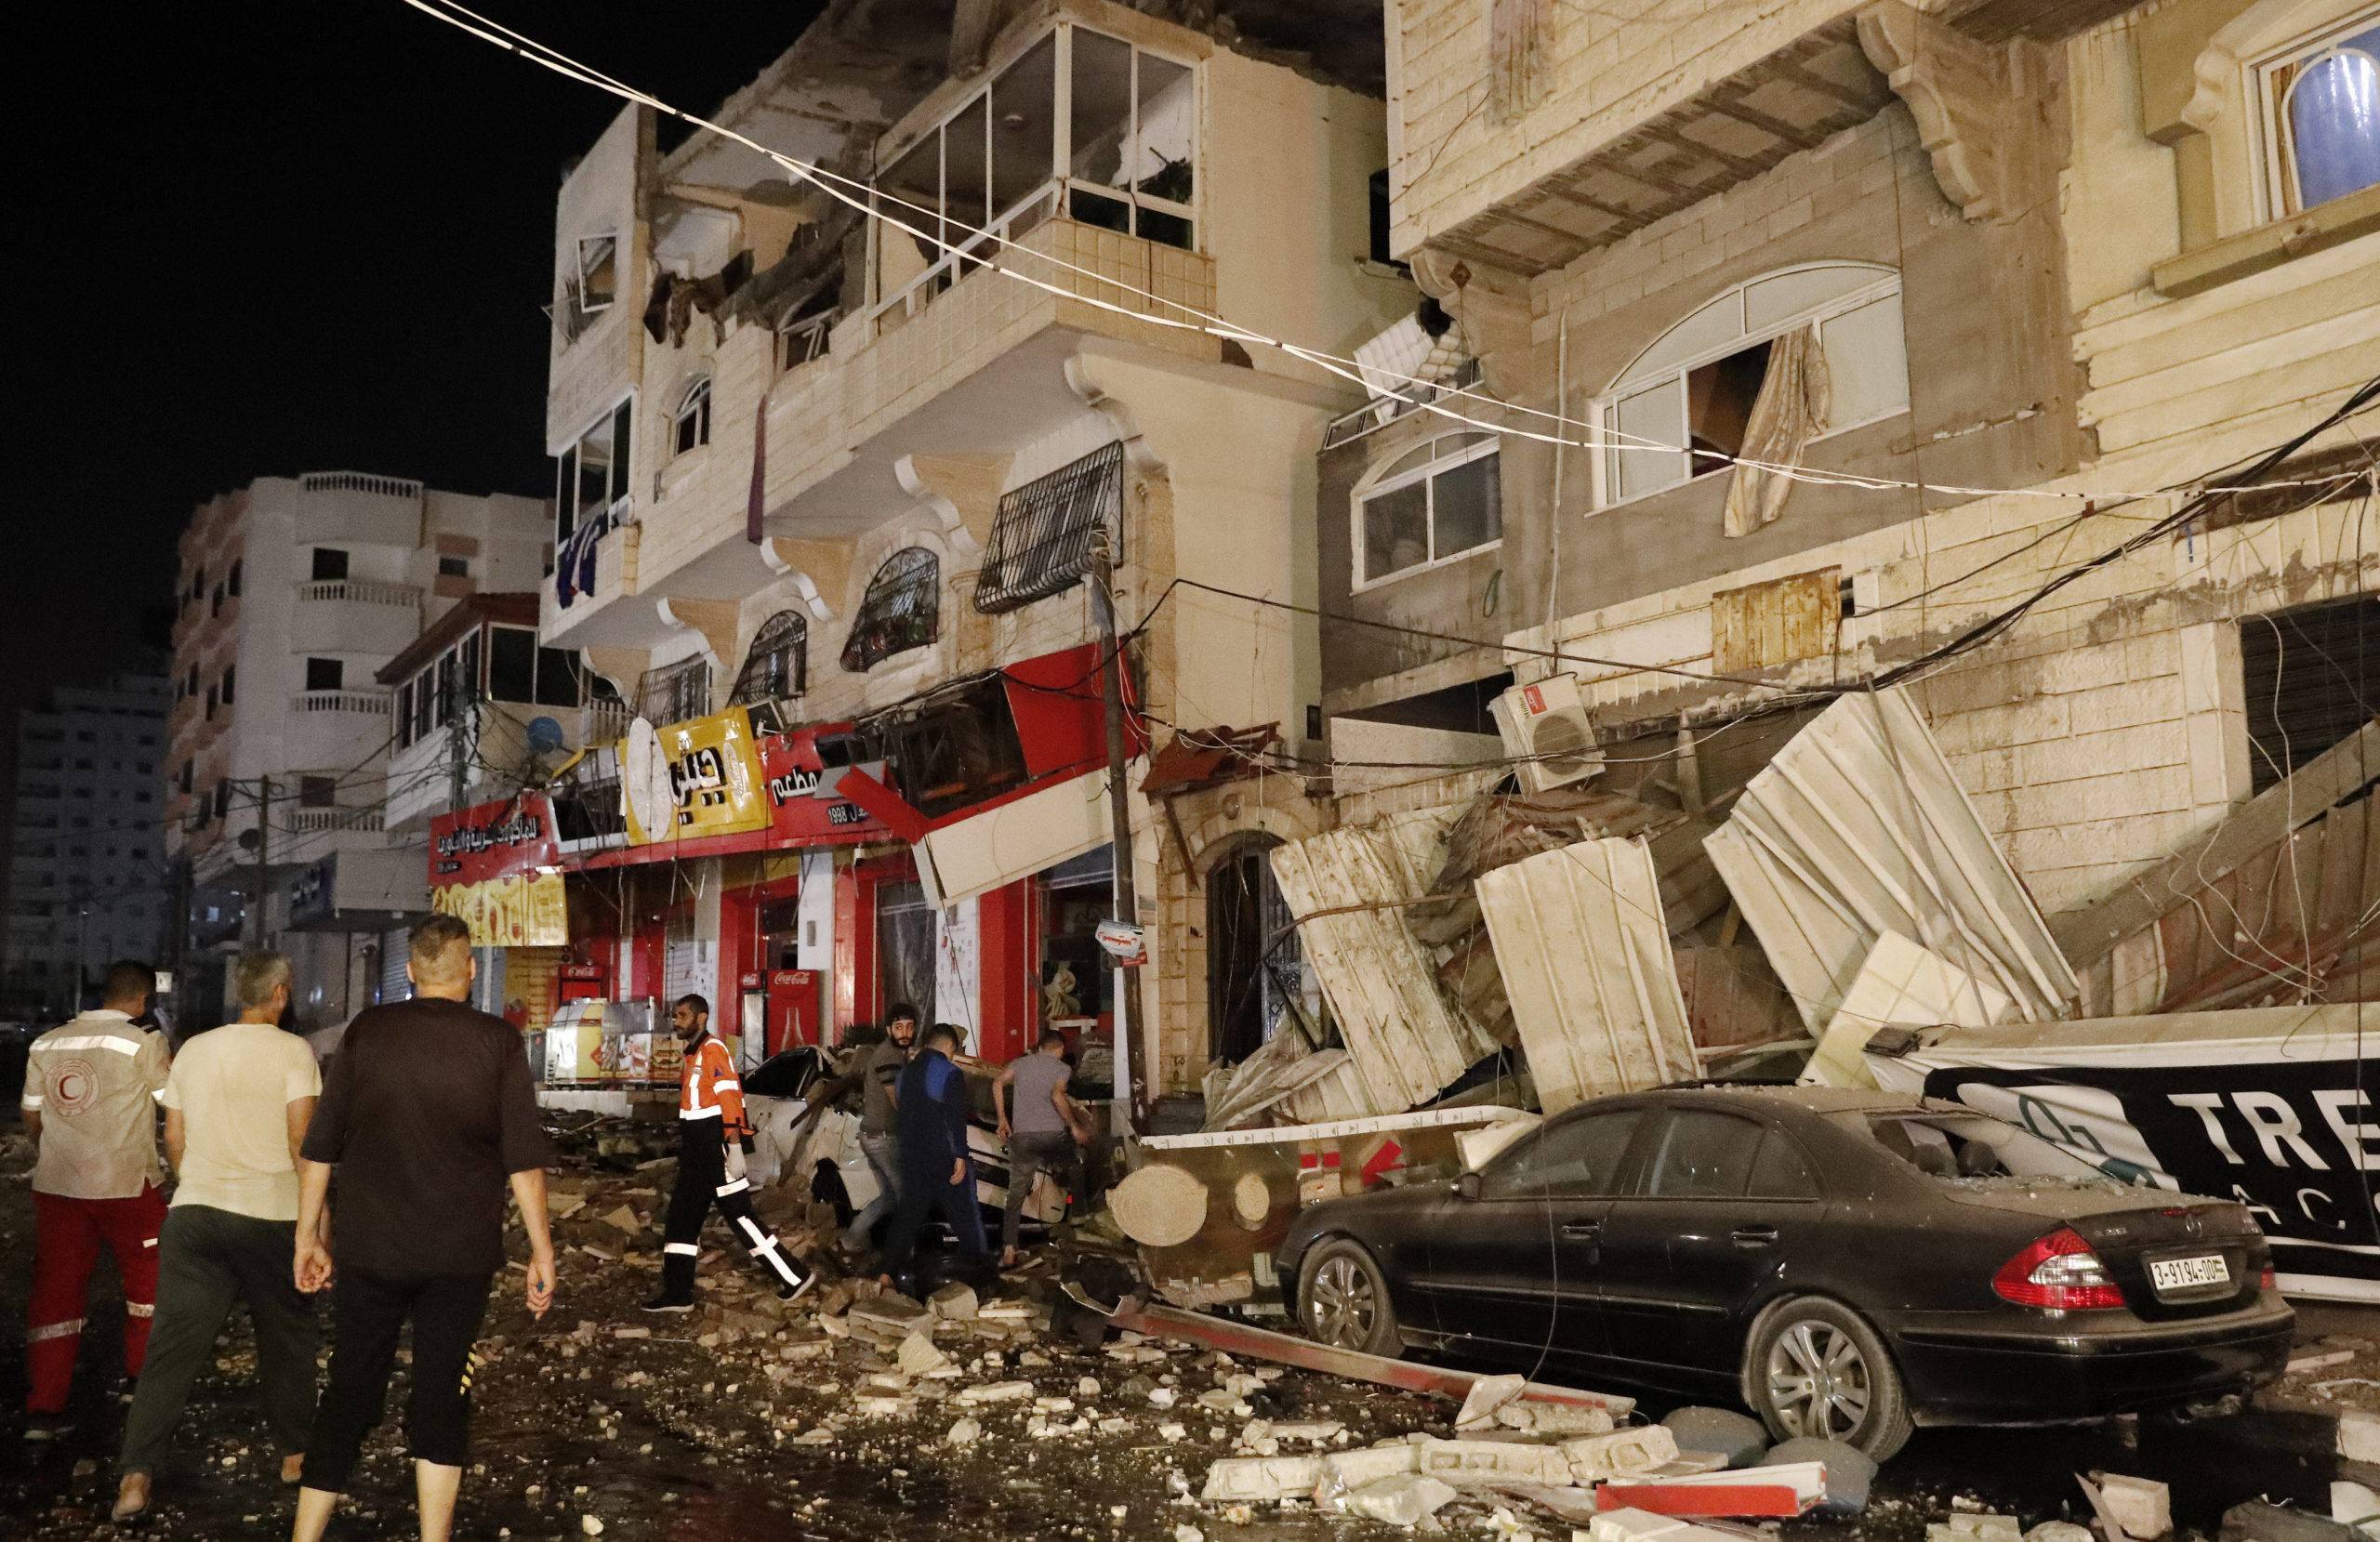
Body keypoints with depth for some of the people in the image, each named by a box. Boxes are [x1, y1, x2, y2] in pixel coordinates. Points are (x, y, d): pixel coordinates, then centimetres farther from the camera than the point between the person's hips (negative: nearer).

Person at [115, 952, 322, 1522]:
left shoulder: (194, 1049, 10)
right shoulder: (291, 1050, -6)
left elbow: (174, 1140, 14)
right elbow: (301, 1136, -13)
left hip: (193, 1212, 4)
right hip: (270, 1214, -3)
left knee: (173, 1345, 3)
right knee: (286, 1337, 13)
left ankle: (135, 1475, -5)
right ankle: (294, 1452, 24)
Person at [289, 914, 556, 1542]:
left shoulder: (367, 1031, 0)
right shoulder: (497, 1041, -6)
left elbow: (318, 1148, 2)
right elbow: (523, 1159, -7)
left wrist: (308, 1236, 11)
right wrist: (542, 1250, -1)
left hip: (371, 1247, 2)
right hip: (461, 1253, -1)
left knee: (350, 1394, 12)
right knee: (441, 1396, 9)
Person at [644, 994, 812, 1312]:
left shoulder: (712, 1049, -13)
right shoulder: (691, 1053, 17)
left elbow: (730, 1097, -21)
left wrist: (735, 1146, -27)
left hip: (717, 1150, -10)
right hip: (696, 1154, 10)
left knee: (739, 1216, -7)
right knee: (681, 1220, 10)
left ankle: (794, 1277, -1)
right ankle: (677, 1294, 15)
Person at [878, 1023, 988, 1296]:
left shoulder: (906, 1072, 12)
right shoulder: (950, 1073, -11)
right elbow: (956, 1119, -18)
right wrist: (960, 1156, -18)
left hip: (911, 1158, 6)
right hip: (943, 1157, -6)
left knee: (909, 1212, 8)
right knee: (964, 1211, 5)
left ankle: (891, 1271, 2)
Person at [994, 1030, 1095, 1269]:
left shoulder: (1020, 1063, 16)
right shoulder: (1062, 1068, 5)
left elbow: (998, 1084, 1)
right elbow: (1057, 1095, -14)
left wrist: (1002, 1120, 7)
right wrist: (1074, 1125, -7)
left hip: (1021, 1136, 3)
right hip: (1053, 1134, -3)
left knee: (1016, 1196, 4)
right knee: (1075, 1171, 27)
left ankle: (1009, 1251, -2)